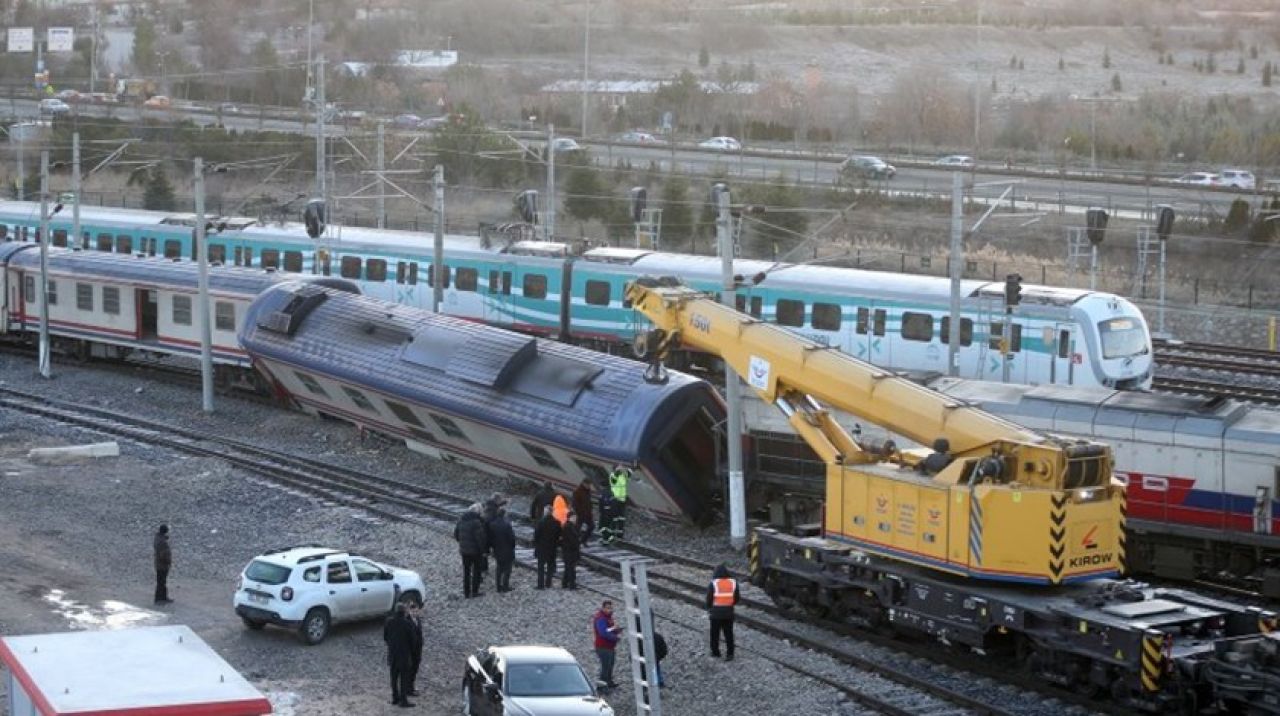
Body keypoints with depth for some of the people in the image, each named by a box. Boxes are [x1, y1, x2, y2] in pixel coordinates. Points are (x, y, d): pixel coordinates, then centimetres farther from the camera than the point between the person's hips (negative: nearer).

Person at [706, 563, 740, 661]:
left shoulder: (713, 584, -11)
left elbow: (709, 598, -7)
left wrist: (709, 608, 12)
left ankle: (715, 652, 21)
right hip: (729, 612, 2)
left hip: (716, 612, -2)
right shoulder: (733, 583, -2)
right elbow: (736, 599, 5)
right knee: (728, 634, 9)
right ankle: (730, 654, 6)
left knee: (715, 633, 14)